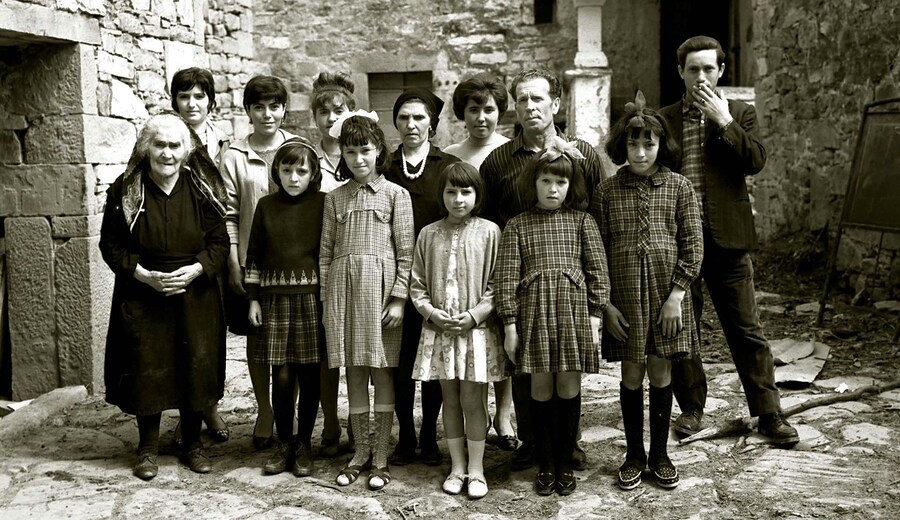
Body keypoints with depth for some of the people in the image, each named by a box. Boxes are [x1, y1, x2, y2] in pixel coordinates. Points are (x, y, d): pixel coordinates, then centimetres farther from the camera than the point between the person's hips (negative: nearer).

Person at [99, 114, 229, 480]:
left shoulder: (202, 189, -1)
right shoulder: (125, 190, -3)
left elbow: (219, 242, 1)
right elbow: (111, 244, 0)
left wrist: (196, 270, -15)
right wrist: (145, 275, -13)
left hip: (195, 296, 1)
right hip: (141, 298, -1)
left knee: (196, 367, 6)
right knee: (146, 370, 4)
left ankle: (193, 443, 24)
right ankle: (148, 447, 23)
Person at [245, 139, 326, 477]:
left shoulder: (323, 204, 0)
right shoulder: (266, 205, 7)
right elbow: (254, 255, 10)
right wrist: (253, 299, 6)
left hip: (312, 297, -1)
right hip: (275, 298, 2)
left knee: (309, 373, 4)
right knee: (282, 375, 2)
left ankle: (304, 445, 19)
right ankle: (284, 445, 18)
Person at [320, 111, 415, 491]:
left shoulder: (395, 195, 1)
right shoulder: (335, 198, 9)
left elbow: (405, 251, -3)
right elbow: (326, 252, 9)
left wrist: (399, 297, -9)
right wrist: (326, 298, 4)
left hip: (379, 286, -3)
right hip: (343, 288, 3)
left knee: (382, 372, 3)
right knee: (354, 373, 9)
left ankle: (380, 456, 14)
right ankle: (361, 451, 21)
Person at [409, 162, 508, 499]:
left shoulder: (489, 232, -3)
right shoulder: (428, 234, 4)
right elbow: (417, 283, 6)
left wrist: (475, 315, -13)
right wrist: (431, 311, -9)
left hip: (477, 330, -3)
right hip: (438, 330, 3)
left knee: (472, 401, 3)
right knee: (450, 400, 11)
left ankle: (476, 469, 17)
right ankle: (457, 467, 24)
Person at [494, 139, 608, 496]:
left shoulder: (581, 221, 7)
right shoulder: (518, 225, 5)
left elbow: (597, 270, 4)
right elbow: (506, 276, 1)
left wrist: (595, 316, -2)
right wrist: (510, 323, -4)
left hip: (574, 309, 0)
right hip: (534, 309, 0)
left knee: (569, 385, 6)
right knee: (541, 386, 5)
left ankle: (565, 463, 20)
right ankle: (545, 465, 19)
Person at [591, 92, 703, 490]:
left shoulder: (679, 187, 0)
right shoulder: (607, 191, 1)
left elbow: (693, 247, -1)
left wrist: (676, 295, -8)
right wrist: (605, 304, -4)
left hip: (666, 296, 0)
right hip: (624, 296, 0)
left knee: (661, 373, 9)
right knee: (631, 375, 8)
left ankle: (660, 454, 24)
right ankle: (634, 455, 23)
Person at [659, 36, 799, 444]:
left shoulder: (740, 114, 7)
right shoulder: (663, 120, 7)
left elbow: (755, 161, -9)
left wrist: (723, 120, -13)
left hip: (726, 239, -1)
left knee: (746, 329, 3)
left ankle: (769, 413, 13)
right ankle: (691, 407, 24)